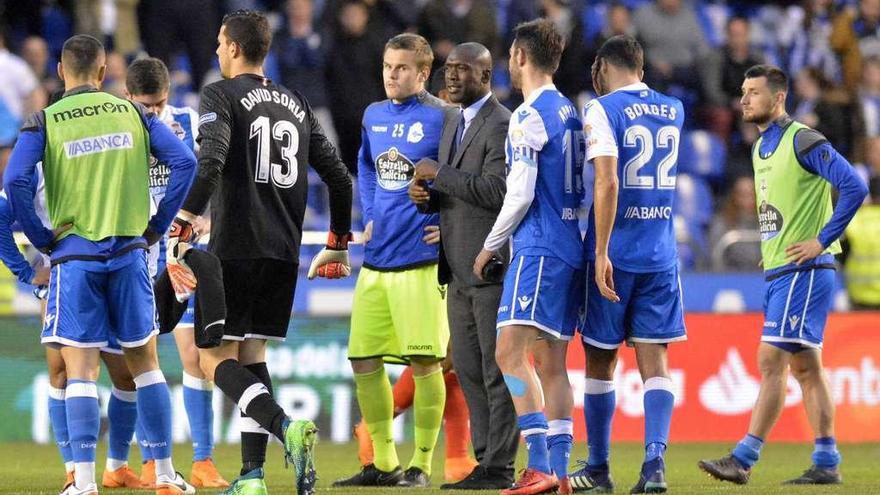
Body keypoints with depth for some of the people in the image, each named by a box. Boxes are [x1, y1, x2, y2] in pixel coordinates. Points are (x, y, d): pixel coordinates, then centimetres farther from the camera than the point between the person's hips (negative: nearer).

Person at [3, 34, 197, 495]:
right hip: (128, 251, 2)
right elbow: (184, 162, -1)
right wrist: (156, 226, 6)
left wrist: (43, 240, -2)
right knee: (144, 361, 12)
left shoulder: (43, 121, -2)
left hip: (74, 254, -2)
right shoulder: (132, 113, 5)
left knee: (79, 369, -2)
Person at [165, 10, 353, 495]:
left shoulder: (221, 96, -3)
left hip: (235, 249, -6)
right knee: (251, 354, 13)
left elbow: (210, 164, -20)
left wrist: (180, 233, -19)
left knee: (216, 358, -2)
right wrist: (337, 246, 26)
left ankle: (285, 426, -26)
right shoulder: (296, 104, 15)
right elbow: (339, 178, 16)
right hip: (284, 252, 6)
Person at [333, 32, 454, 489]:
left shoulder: (443, 118, -7)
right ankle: (383, 464, 15)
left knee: (424, 362, -6)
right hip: (376, 260, 7)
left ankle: (421, 465, 2)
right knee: (363, 361, 6)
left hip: (420, 258, -7)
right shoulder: (373, 116, 12)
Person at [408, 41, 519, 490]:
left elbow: (496, 191, -22)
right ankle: (486, 460, 15)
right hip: (460, 268, 9)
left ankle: (500, 468, -5)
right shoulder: (453, 124, 18)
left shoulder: (502, 126, -11)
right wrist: (427, 195, 3)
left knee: (498, 368, -6)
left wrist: (439, 174, -16)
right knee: (468, 369, 10)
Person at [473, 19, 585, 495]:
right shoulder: (569, 113, 17)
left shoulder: (528, 116, -10)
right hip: (570, 249, 9)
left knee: (510, 353, -14)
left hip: (539, 249, -9)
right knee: (550, 362, 10)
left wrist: (491, 245, -1)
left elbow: (521, 193, -14)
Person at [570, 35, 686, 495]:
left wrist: (601, 254, -20)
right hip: (661, 257, 4)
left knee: (600, 360, 9)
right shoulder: (673, 111, 11)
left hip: (615, 253, -4)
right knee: (654, 361, 1)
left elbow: (608, 183, -20)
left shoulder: (603, 109, -8)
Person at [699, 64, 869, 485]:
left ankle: (743, 460, -14)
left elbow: (854, 187, -19)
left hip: (802, 271, -10)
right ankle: (826, 463, 11)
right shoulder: (762, 148, 16)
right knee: (804, 367, 9)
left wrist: (822, 241, -17)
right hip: (777, 272, 10)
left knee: (771, 360, -12)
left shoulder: (802, 142, -12)